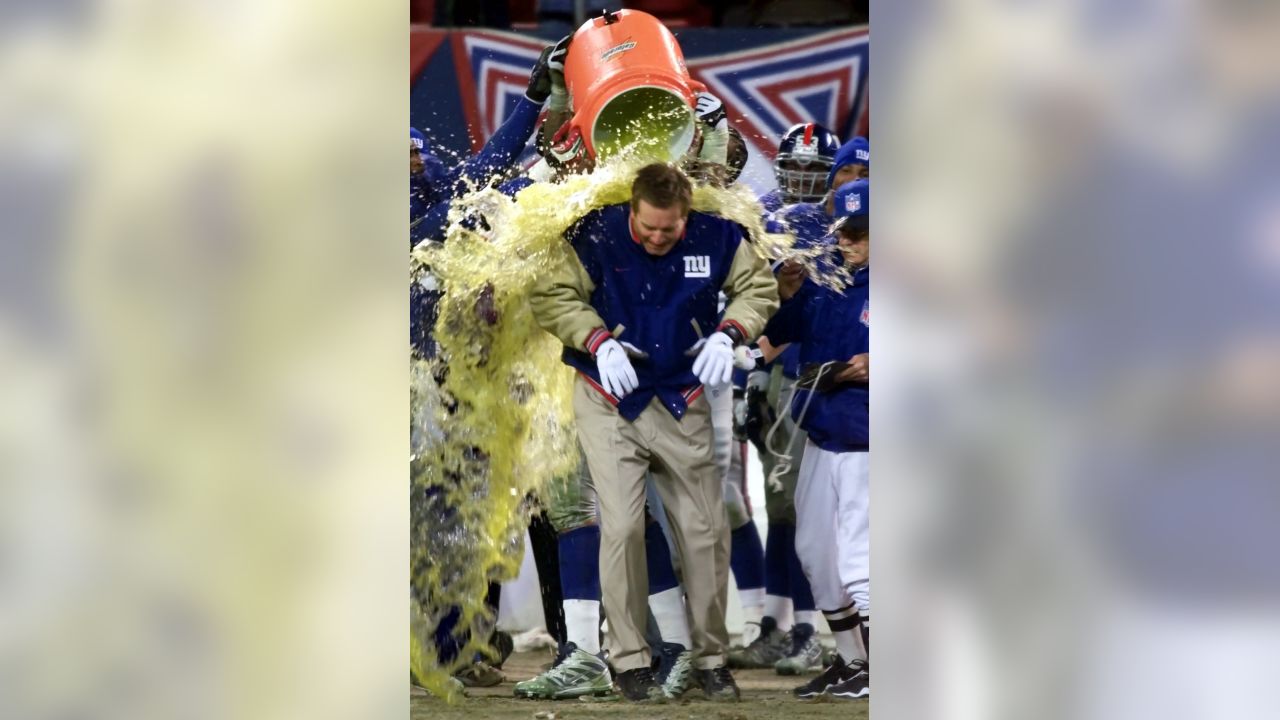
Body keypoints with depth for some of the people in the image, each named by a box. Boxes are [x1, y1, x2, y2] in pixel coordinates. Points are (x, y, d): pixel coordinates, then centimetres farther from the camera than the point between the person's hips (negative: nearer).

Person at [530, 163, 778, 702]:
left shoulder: (715, 237, -9)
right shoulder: (596, 238, -16)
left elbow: (759, 287, 5)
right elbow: (550, 297, -9)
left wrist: (728, 334, -14)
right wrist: (598, 341, -24)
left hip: (682, 403, 3)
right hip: (611, 401, -3)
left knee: (706, 530, 4)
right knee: (622, 527, -12)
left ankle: (711, 657, 19)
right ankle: (629, 659, 1)